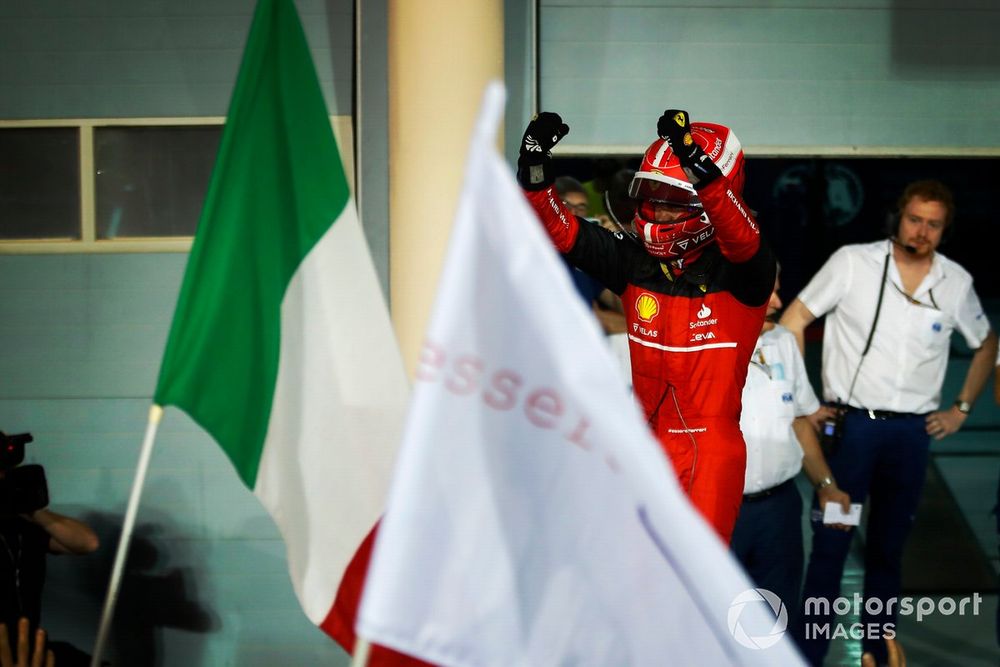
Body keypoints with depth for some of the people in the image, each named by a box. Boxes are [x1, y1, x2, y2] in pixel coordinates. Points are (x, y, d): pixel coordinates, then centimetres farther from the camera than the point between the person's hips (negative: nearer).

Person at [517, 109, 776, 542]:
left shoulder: (739, 271, -11)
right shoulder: (636, 263, 1)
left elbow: (741, 238, -33)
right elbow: (563, 231, -5)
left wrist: (699, 170, -49)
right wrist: (534, 169, -22)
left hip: (710, 452, -4)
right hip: (648, 447, 4)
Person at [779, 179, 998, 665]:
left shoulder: (956, 282, 2)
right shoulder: (852, 262, -6)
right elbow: (794, 320, -2)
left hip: (912, 430, 3)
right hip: (851, 423, -3)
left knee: (887, 548, 12)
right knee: (830, 543, -2)